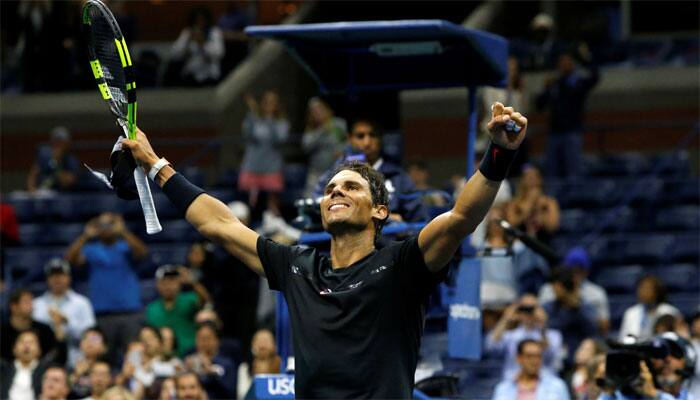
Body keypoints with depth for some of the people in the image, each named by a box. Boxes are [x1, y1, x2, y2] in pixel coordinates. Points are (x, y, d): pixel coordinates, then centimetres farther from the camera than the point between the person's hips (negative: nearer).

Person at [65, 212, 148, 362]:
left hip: (130, 312, -1)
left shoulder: (126, 248, 9)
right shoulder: (91, 250, 11)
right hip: (102, 314, 1)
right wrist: (86, 235, -14)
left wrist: (123, 231, -20)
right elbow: (71, 259, -5)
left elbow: (142, 252, -11)